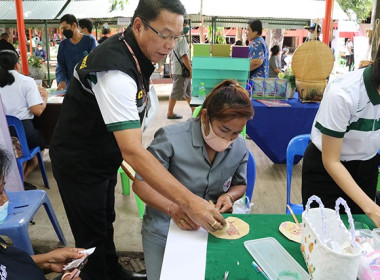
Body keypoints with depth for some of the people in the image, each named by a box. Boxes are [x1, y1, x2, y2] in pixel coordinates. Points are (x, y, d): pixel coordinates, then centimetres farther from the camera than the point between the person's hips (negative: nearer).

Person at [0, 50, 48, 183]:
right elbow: (37, 110, -14)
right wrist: (44, 97, 5)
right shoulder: (27, 81, -8)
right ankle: (22, 177, 11)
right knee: (40, 142, 24)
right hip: (22, 129, -4)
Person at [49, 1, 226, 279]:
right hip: (80, 164, -9)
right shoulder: (116, 70, -34)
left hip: (104, 157, 9)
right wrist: (189, 202, -44)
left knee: (105, 223, 24)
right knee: (92, 238, 9)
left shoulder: (131, 50, -3)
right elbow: (133, 151, -42)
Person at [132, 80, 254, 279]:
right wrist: (172, 208, -35)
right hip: (164, 228, -3)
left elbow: (239, 184, 11)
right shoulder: (171, 138, -23)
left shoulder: (239, 147, -7)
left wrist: (230, 196, -14)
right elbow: (141, 184, -18)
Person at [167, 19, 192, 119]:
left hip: (175, 69, 10)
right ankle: (170, 113, 6)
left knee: (188, 91, 16)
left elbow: (170, 55, 17)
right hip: (181, 70, -10)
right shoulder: (182, 39, -15)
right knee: (176, 92, -2)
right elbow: (184, 56, -21)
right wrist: (190, 70, -16)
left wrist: (171, 69, 21)